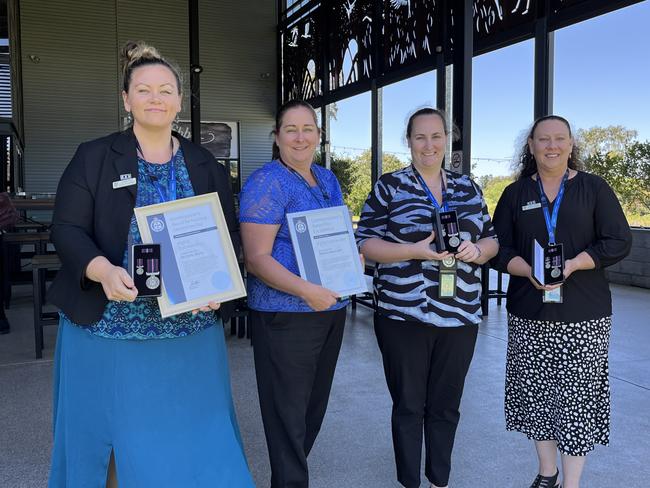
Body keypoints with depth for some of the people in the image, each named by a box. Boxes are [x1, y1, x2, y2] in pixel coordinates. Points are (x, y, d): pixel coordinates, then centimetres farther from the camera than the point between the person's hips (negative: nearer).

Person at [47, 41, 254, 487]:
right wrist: (102, 270, -25)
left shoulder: (206, 165, 8)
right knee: (98, 439, 11)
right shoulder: (93, 157, 2)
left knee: (194, 439, 9)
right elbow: (67, 229, -5)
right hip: (106, 330, -1)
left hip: (191, 334, 2)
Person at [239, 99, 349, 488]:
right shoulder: (267, 182, -12)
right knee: (288, 409, 2)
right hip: (287, 314, -8)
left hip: (332, 308, 8)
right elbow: (256, 258, -17)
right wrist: (306, 291, -28)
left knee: (316, 402, 19)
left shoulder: (328, 179, 11)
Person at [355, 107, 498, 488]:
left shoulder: (468, 188, 11)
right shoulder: (389, 186, -1)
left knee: (446, 405, 15)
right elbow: (365, 244, -5)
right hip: (403, 315, -3)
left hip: (460, 316, 3)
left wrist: (476, 250, -9)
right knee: (409, 405, 9)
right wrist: (415, 251, -20)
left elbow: (492, 240, 15)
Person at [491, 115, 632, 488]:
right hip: (528, 314, 2)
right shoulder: (515, 194, 9)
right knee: (536, 392, 9)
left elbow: (619, 242, -2)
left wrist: (571, 265, -17)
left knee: (576, 397, -1)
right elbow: (500, 248, 4)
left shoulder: (594, 188, 3)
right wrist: (529, 272, -16)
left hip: (584, 315, -2)